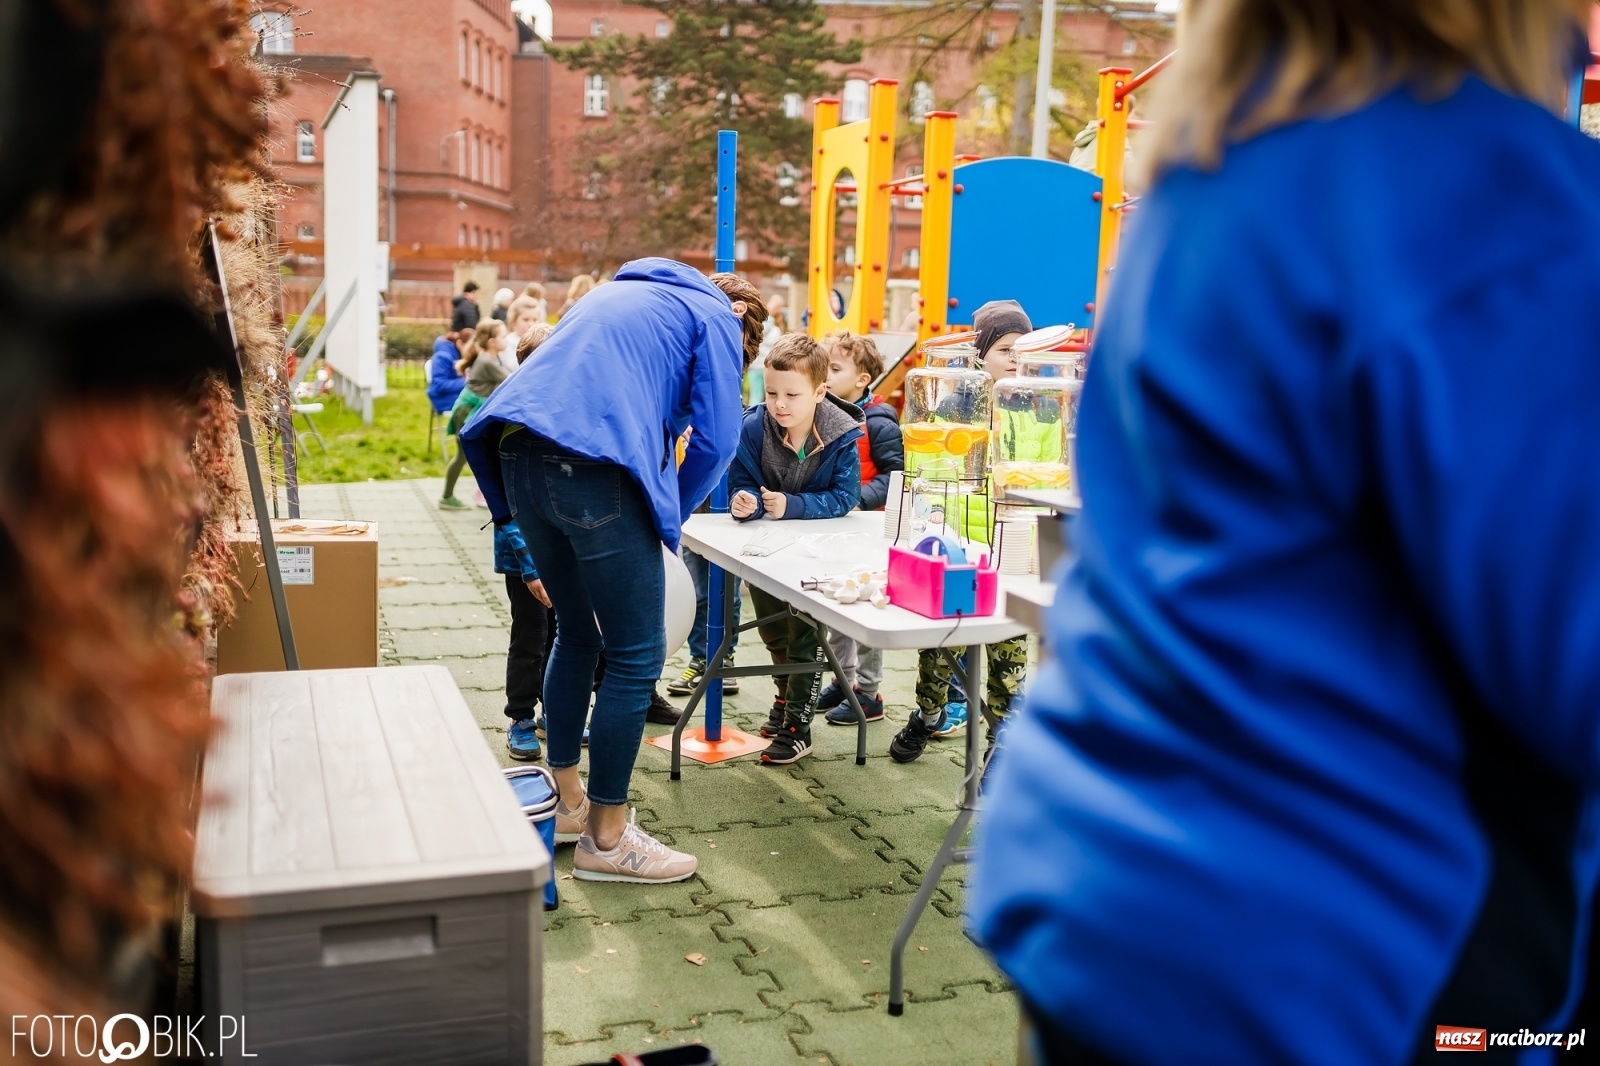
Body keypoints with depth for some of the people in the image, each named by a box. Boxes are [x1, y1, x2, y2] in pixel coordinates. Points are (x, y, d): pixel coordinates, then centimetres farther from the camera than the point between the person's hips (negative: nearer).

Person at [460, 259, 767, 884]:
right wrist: (667, 520, 14)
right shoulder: (716, 318, 11)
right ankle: (605, 837, 12)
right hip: (594, 468, -8)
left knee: (578, 634, 23)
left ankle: (565, 801, 33)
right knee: (637, 656, 3)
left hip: (519, 455, 8)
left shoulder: (622, 292, 34)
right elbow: (714, 441, -1)